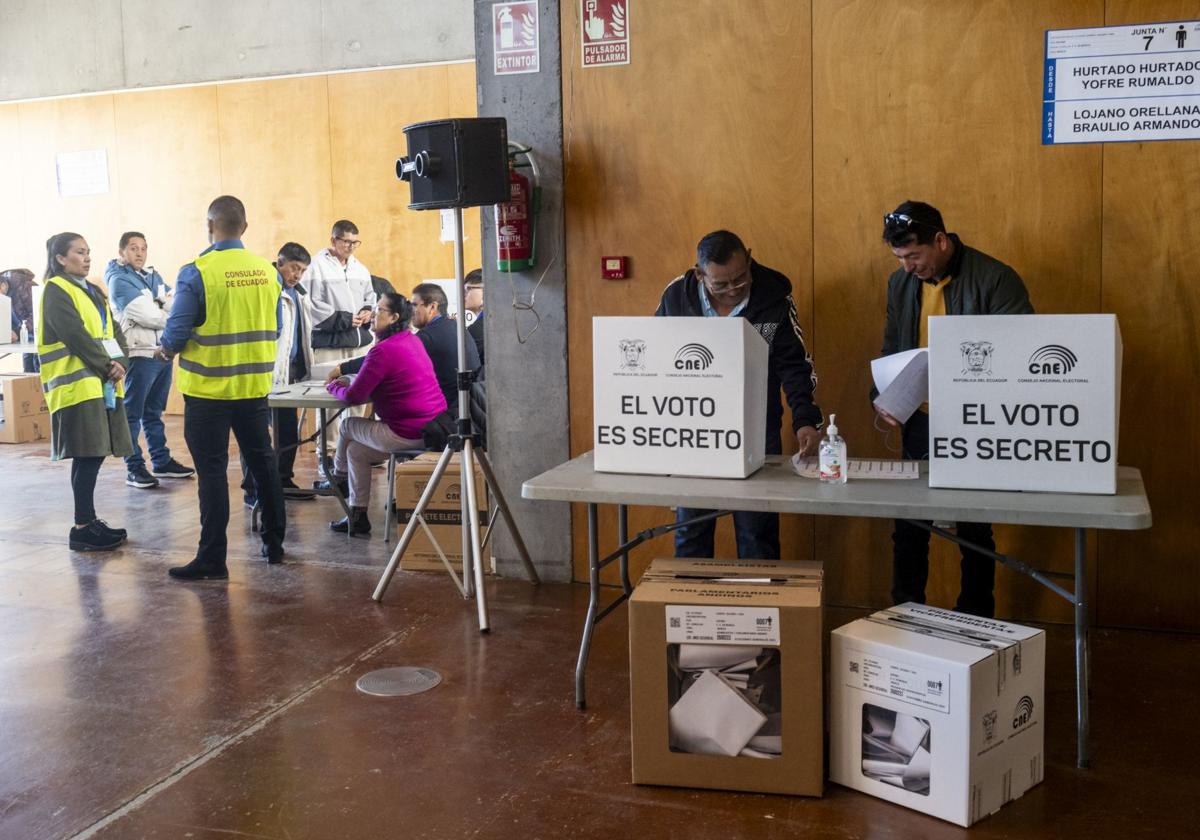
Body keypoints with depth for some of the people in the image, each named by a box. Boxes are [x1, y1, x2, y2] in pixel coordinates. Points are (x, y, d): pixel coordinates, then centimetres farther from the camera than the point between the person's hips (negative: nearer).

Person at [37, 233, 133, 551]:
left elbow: (114, 330, 13)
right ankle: (82, 528, -3)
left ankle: (89, 520, 17)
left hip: (104, 384, 8)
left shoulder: (94, 291, 20)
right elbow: (75, 335, -14)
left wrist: (120, 363, -4)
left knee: (94, 454, 8)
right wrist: (106, 367, -12)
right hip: (78, 385, -8)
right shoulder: (55, 290, -5)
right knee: (87, 456, -8)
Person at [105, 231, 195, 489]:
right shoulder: (120, 281, -8)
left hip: (163, 351, 8)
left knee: (154, 411, 16)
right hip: (140, 354, -8)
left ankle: (161, 461, 22)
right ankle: (134, 468, 1)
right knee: (132, 413, -2)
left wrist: (160, 306, -15)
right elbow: (149, 317, -17)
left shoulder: (153, 276, 16)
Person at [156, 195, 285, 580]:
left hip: (209, 389, -4)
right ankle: (274, 544, 26)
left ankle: (212, 559, 5)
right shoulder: (267, 271, -1)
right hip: (255, 386, 5)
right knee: (263, 463, 16)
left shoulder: (196, 272, -15)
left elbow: (178, 331, -12)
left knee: (212, 472, 1)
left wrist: (167, 349, 9)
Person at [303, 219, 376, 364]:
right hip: (330, 342, -6)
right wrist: (343, 319, -13)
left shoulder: (360, 268, 17)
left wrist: (368, 311, 3)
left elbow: (370, 297, 27)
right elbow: (312, 304, -13)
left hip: (360, 341, 7)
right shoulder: (317, 265, -6)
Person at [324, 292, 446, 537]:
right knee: (355, 449, 20)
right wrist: (351, 383, 14)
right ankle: (357, 516, 24)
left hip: (409, 434, -9)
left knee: (348, 426, 14)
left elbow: (354, 397, -14)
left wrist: (334, 388, 7)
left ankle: (339, 476, 43)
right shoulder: (412, 341, 13)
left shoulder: (383, 351, -17)